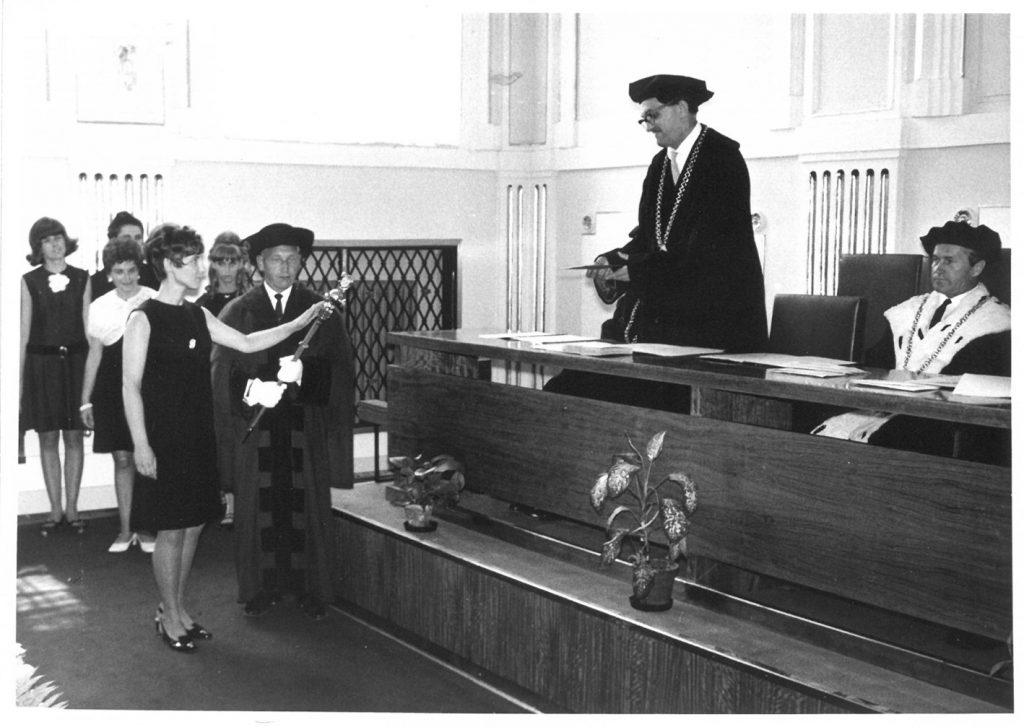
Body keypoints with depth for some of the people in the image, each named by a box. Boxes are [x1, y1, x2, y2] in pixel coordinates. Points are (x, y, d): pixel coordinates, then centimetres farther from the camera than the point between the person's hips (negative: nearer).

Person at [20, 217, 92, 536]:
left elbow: (88, 325, 5)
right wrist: (19, 378, -1)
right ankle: (55, 510, 11)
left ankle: (72, 508, 12)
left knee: (74, 436, 3)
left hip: (75, 360, 1)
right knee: (48, 438, 3)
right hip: (42, 363, 0)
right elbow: (24, 331, 2)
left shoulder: (81, 279, 4)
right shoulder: (29, 282, 1)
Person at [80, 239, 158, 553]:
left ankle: (146, 527, 14)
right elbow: (95, 354, 10)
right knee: (122, 459, 6)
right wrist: (86, 401, 10)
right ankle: (125, 530, 15)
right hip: (112, 390, 2)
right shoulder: (99, 307, 5)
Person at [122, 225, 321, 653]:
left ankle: (176, 608, 26)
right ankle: (170, 617, 16)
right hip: (163, 438, -7)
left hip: (198, 436, 7)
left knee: (193, 525, 12)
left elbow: (246, 343, 11)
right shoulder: (144, 319, -11)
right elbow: (131, 385, -12)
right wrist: (141, 445, -15)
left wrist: (298, 324, 3)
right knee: (171, 529, 1)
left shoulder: (198, 316, 9)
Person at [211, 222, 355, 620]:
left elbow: (337, 368, 2)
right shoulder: (237, 312, 4)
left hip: (307, 427, 0)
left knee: (308, 506, 4)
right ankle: (262, 587, 17)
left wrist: (300, 379, -10)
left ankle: (311, 588, 15)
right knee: (259, 506, 4)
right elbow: (223, 371, 2)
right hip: (256, 426, 0)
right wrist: (247, 399, -10)